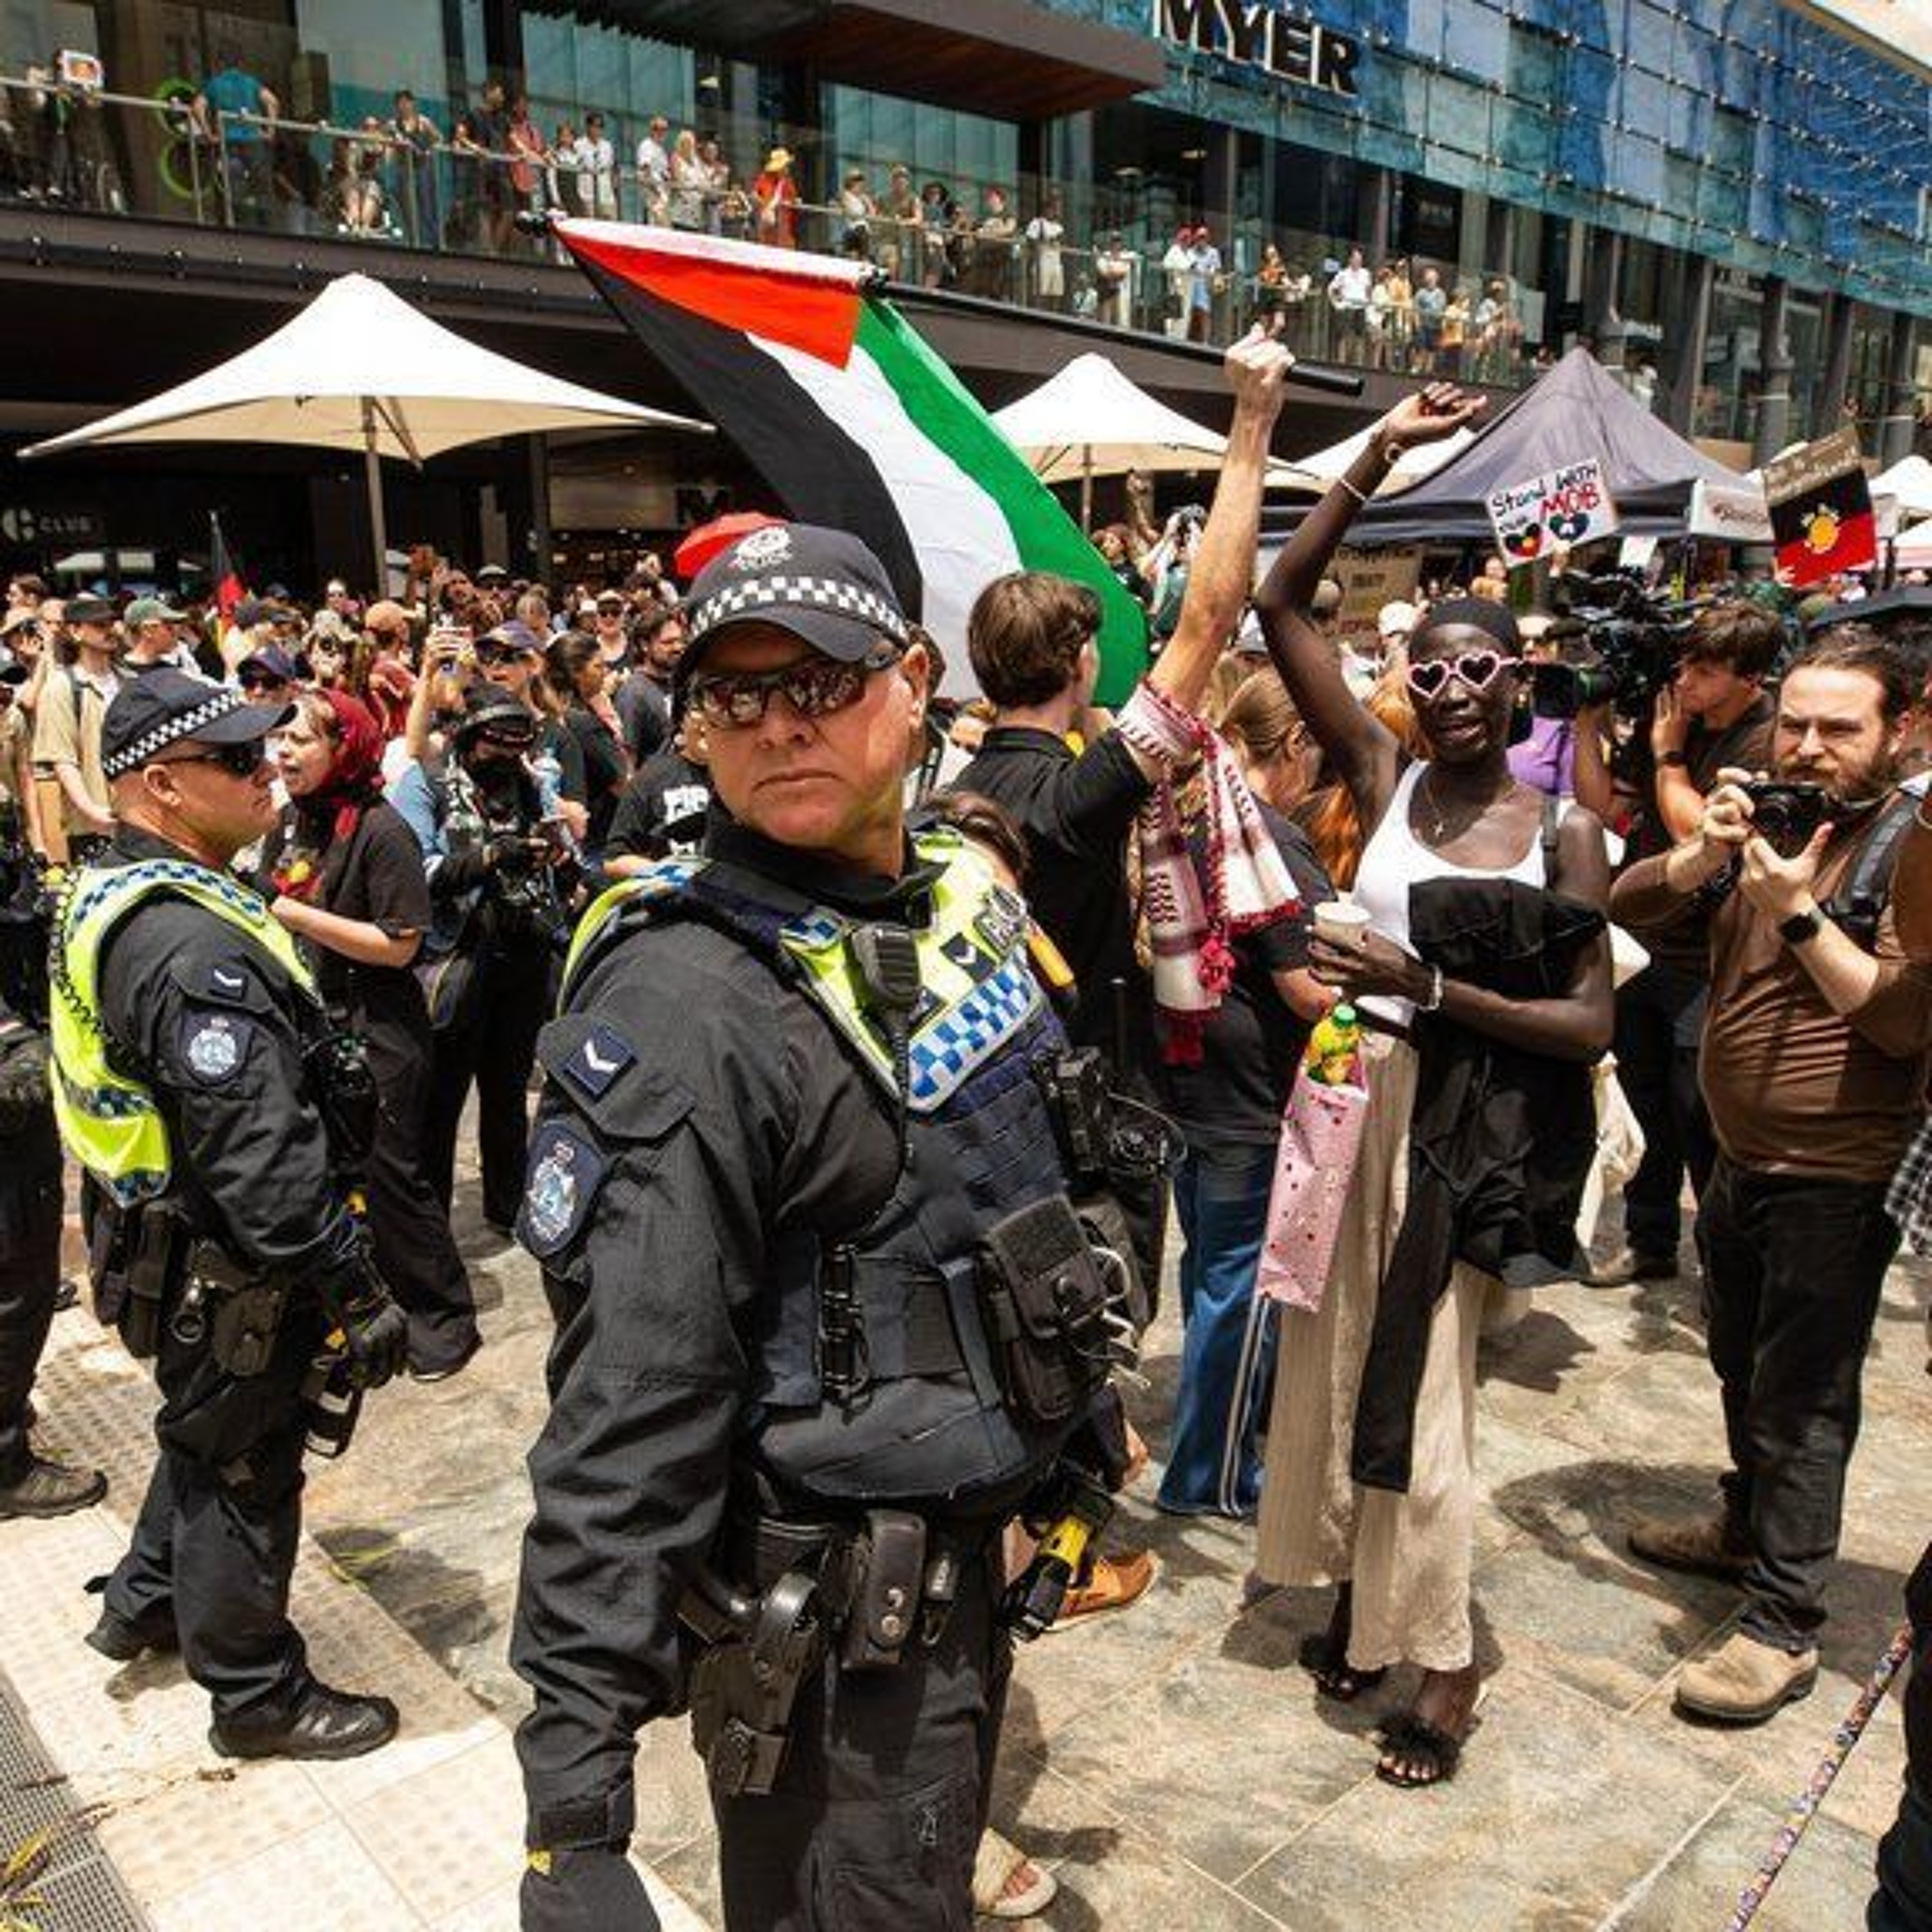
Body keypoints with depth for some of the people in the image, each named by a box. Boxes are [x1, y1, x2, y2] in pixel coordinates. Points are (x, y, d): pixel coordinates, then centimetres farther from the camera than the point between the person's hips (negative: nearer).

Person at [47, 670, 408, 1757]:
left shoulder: (115, 897, 4)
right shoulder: (195, 946, -30)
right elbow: (264, 1163, -32)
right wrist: (357, 1296, -23)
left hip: (167, 1236, 10)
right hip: (229, 1272, -10)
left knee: (207, 1431, 29)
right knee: (245, 1471, 9)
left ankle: (145, 1606, 51)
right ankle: (257, 1697, 30)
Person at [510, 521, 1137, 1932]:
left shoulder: (965, 892, 0)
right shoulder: (681, 1006, -25)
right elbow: (626, 1405, -28)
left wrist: (1086, 1402, 20)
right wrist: (574, 1799, -27)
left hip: (964, 1540, 8)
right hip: (825, 1611, -7)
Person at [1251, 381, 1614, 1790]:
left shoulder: (1563, 832, -7)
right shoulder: (1383, 777, -1)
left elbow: (1593, 1024, -10)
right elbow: (1280, 607, -4)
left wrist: (1432, 987, -21)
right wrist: (1379, 459, -8)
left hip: (1470, 1122, -3)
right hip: (1360, 1094, 4)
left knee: (1424, 1389, 5)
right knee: (1341, 1358, 15)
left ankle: (1448, 1663, 25)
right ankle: (1359, 1589, 38)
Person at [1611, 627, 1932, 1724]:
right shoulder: (1765, 824, 6)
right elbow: (1627, 909, -1)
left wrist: (1800, 915, -25)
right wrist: (1700, 858, -18)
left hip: (1837, 1180, -7)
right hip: (1742, 1160, 7)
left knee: (1801, 1405, 0)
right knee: (1744, 1371, 23)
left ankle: (1786, 1629, 13)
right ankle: (1748, 1528, 43)